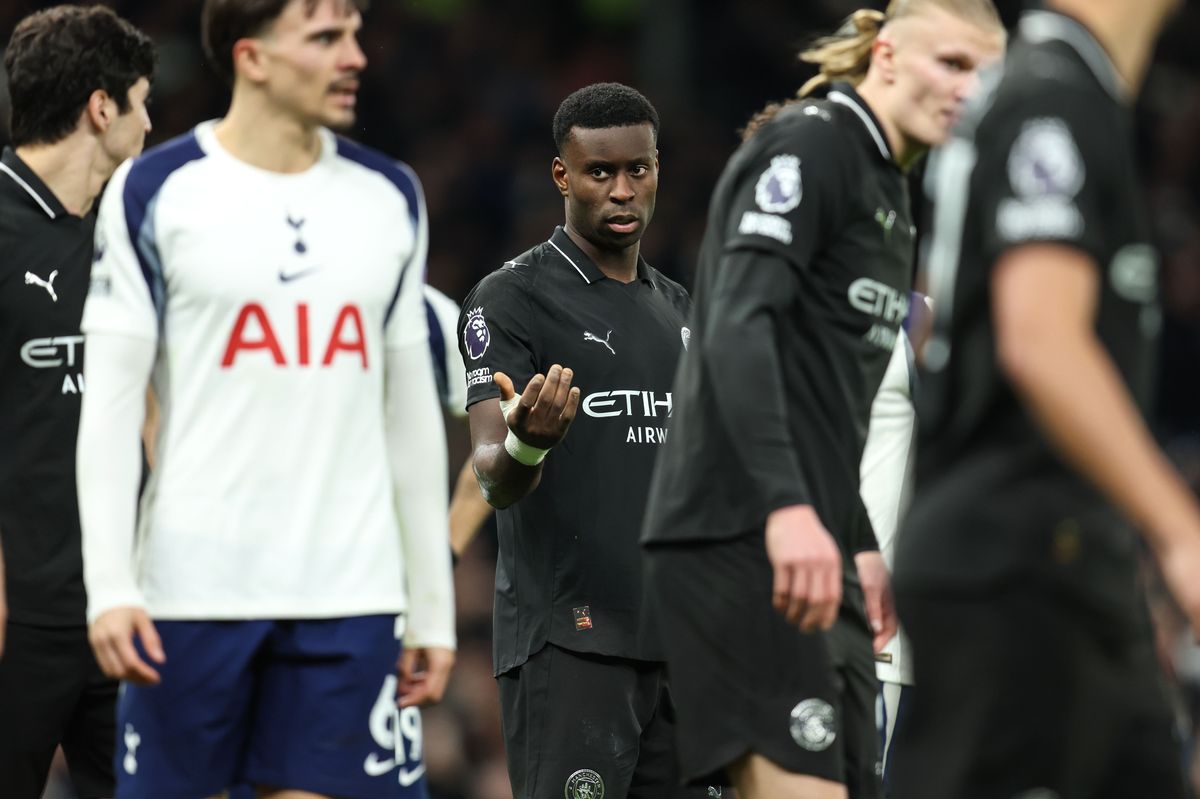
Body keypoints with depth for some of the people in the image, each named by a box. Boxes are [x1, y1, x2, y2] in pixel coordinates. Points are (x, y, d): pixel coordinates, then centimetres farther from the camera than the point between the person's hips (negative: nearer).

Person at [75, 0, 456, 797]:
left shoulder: (390, 197, 11)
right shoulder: (155, 193, 0)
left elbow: (411, 413, 15)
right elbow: (110, 404, -2)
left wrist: (433, 607, 12)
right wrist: (110, 588, -12)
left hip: (350, 593, 3)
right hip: (191, 588, -3)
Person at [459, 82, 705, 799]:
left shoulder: (679, 310, 17)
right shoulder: (511, 299, -4)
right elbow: (494, 480, -14)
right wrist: (524, 446, -36)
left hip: (679, 645, 7)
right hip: (566, 642, -7)